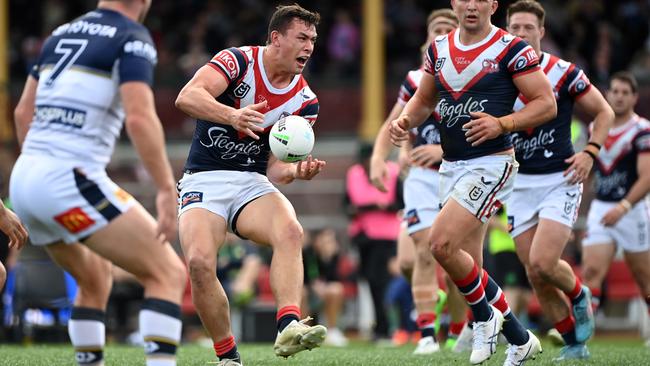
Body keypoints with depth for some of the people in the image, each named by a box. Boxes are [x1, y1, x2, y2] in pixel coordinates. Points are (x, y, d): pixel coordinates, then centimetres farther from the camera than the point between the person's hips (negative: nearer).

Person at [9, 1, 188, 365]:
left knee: (96, 279, 28)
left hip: (24, 180, 8)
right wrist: (168, 190, -18)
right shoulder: (133, 38, -4)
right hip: (70, 182, -8)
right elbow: (140, 117, -18)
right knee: (169, 273, -2)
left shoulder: (62, 33, 19)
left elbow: (23, 112, 23)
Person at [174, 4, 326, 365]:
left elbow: (275, 166, 5)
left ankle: (289, 327, -42)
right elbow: (187, 97, -24)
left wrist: (296, 170, -19)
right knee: (199, 261, -26)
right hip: (204, 180, -3)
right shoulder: (238, 61, -8)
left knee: (290, 231, -30)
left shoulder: (305, 101, 4)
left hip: (252, 183, 3)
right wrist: (232, 115, -41)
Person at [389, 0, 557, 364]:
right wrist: (406, 121, 0)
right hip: (451, 166, 7)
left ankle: (485, 316, 3)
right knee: (469, 266, 8)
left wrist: (502, 124, -23)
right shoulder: (438, 49, 10)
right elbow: (424, 99, 21)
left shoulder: (511, 49, -9)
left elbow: (547, 103, -9)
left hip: (490, 164, -7)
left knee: (442, 243, -20)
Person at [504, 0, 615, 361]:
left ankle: (580, 295, 14)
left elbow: (604, 112, 2)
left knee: (543, 264, -19)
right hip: (520, 184, 4)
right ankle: (574, 344, 16)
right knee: (535, 275, 0)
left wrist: (590, 152, -11)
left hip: (559, 180, -4)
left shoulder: (563, 73, -8)